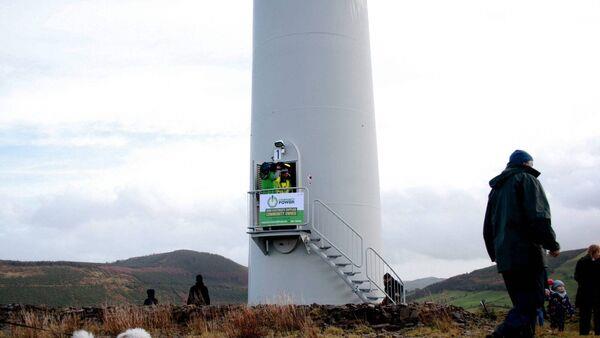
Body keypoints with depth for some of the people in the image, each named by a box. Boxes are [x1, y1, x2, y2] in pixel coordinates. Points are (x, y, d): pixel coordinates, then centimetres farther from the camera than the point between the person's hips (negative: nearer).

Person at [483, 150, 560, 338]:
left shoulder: (496, 188, 24)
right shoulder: (527, 179, 2)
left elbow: (487, 228, 25)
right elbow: (539, 217, -13)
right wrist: (552, 245, -4)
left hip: (504, 258, 8)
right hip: (527, 254, -8)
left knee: (522, 307, 10)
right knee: (528, 308, -13)